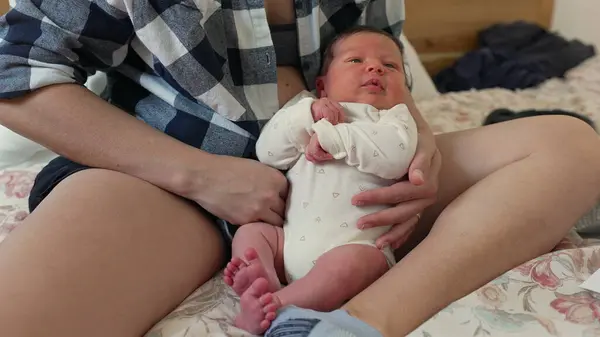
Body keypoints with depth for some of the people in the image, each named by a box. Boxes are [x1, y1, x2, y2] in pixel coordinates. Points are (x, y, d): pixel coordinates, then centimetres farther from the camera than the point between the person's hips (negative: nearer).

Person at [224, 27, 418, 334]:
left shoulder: (396, 117, 13)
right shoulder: (306, 112, 23)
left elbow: (395, 156, -12)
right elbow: (267, 153, 7)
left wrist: (332, 136, -12)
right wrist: (307, 113, -5)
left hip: (357, 244, -4)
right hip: (292, 240, 5)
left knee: (349, 263, -32)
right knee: (250, 232, -9)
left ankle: (276, 305, -39)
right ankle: (266, 279, -33)